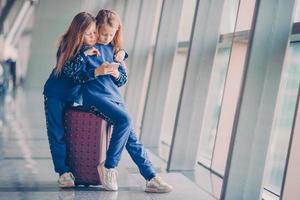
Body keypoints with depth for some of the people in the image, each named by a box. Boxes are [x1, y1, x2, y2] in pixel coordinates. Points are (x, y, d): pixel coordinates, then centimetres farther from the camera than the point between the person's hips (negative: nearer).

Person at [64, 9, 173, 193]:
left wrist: (116, 74, -6)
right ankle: (109, 167, -17)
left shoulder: (114, 49, 17)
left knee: (131, 137, -6)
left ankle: (152, 178, -7)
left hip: (115, 95, 6)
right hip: (94, 95, -6)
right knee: (125, 119, -28)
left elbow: (123, 80, 17)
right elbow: (76, 74, -7)